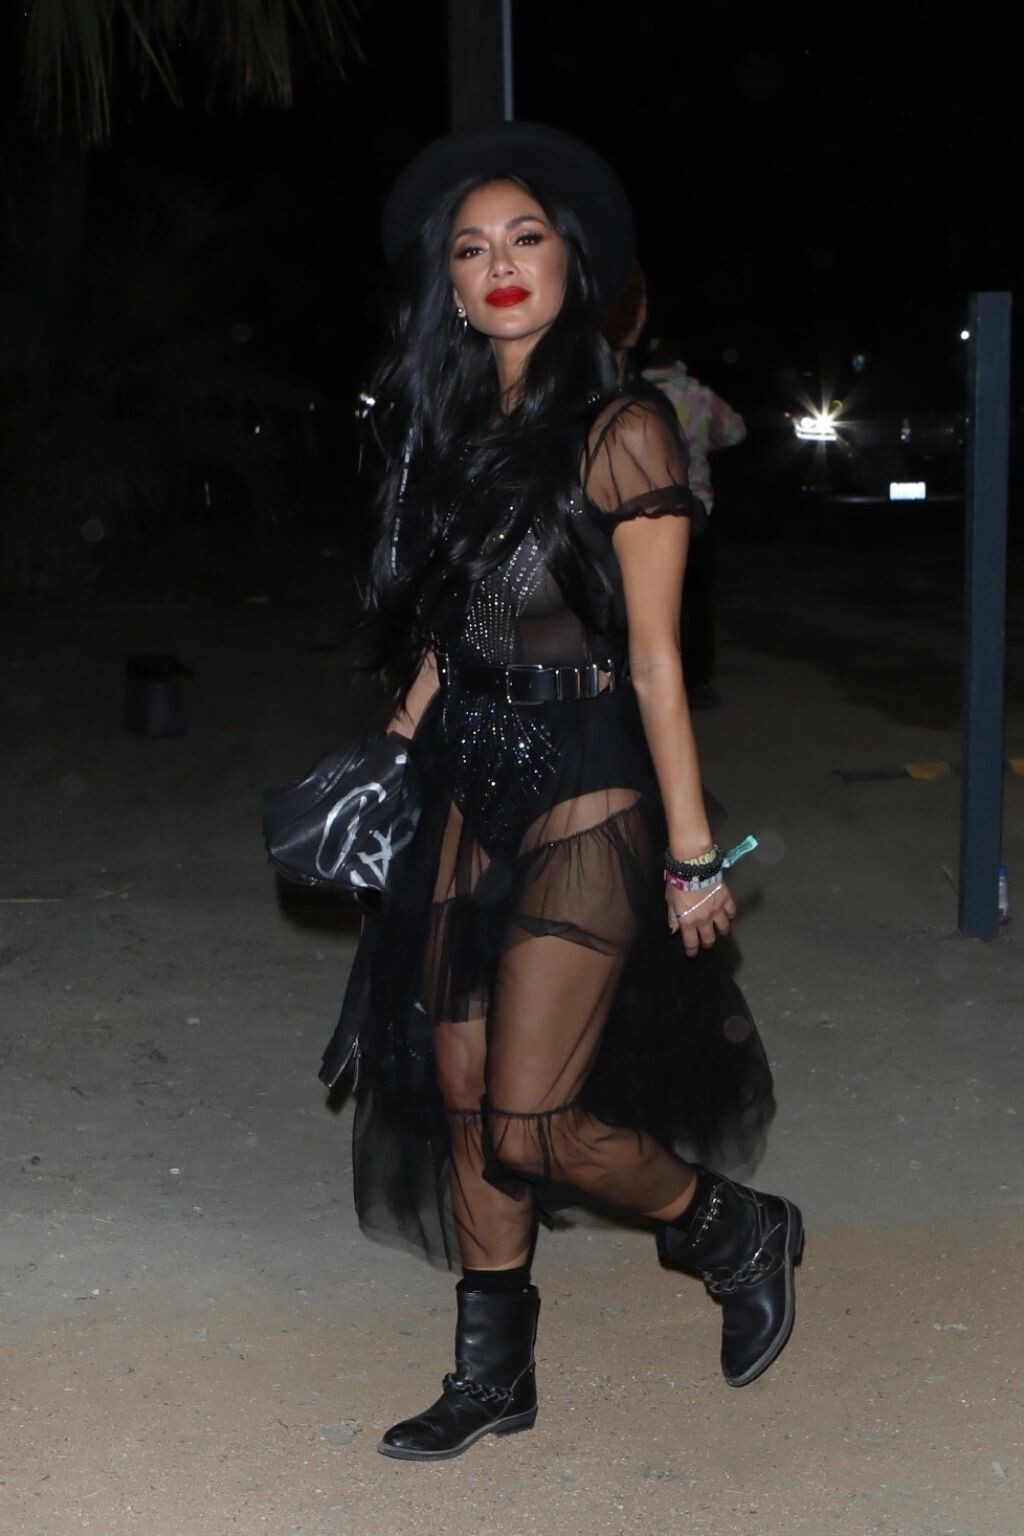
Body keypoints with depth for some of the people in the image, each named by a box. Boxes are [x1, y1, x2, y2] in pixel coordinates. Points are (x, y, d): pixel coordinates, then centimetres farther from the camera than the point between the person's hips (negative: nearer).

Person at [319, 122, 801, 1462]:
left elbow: (654, 660, -12)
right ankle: (494, 1374, 26)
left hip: (584, 803, -7)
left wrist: (693, 854, -11)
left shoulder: (616, 436, -11)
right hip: (471, 797, 7)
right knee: (459, 1091, 9)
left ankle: (740, 1232, 20)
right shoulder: (444, 430, 10)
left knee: (530, 1125, -7)